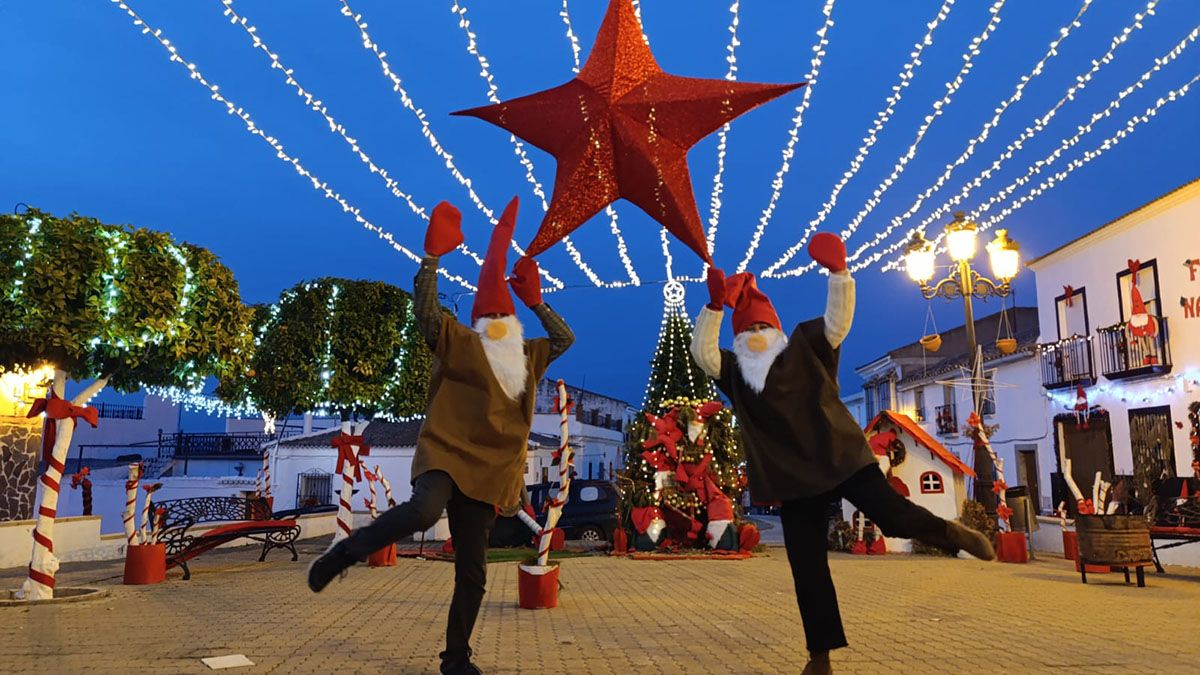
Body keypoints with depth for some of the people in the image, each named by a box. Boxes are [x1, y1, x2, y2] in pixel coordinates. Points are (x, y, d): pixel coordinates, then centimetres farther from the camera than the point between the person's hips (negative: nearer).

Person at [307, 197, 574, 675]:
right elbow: (426, 313, -13)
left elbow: (564, 339, 27)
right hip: (445, 456, -5)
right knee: (422, 511, -39)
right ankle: (344, 553, -14)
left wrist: (536, 302, 18)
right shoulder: (461, 346, 1)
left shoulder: (527, 357, 17)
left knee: (473, 574, 7)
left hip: (486, 473, 5)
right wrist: (432, 257, -17)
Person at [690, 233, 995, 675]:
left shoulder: (805, 350, 4)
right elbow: (702, 352, -9)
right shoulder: (734, 372, 7)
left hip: (841, 457, -2)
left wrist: (838, 271, -26)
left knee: (894, 516, -14)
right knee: (807, 568, 2)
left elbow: (838, 322, -10)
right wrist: (716, 306, -24)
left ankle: (952, 534, 20)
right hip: (793, 476, 2)